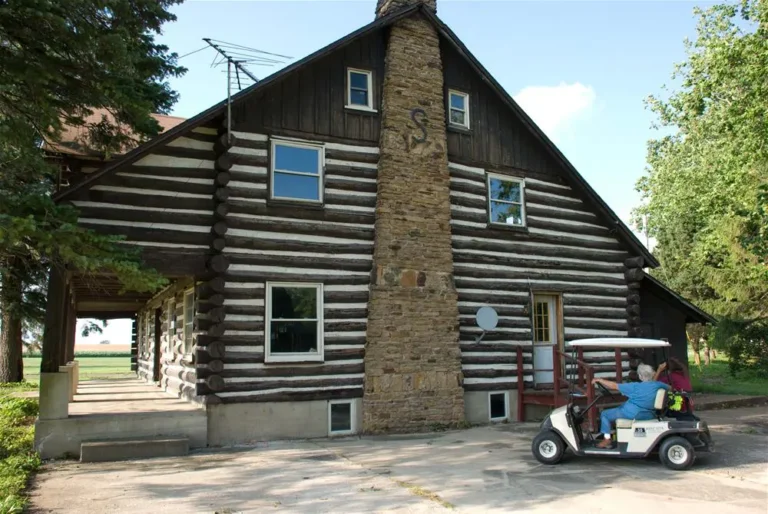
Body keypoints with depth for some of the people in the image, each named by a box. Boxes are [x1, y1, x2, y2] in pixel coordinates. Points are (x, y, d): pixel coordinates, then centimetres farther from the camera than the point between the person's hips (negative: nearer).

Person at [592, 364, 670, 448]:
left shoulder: (635, 387, -17)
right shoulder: (658, 385, -6)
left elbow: (614, 386, -14)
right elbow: (669, 387, 17)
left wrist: (599, 380, -4)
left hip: (632, 414, -6)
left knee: (604, 414, 6)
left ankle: (607, 439, -4)